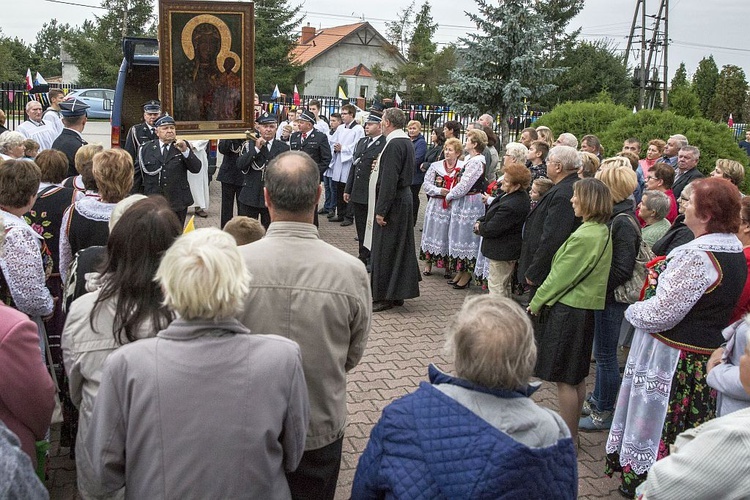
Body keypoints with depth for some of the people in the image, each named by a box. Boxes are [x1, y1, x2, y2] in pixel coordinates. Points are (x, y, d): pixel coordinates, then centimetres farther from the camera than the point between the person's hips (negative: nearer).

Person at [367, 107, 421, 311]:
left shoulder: (394, 144, -19)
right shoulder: (406, 142, 12)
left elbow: (389, 180, -23)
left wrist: (381, 210, -22)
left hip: (393, 203, -10)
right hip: (403, 199, 10)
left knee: (384, 250, -2)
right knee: (399, 248, 15)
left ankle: (384, 297, 5)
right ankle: (398, 293, 24)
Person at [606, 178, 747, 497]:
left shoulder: (697, 256, -26)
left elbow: (661, 313, -25)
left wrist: (633, 311, -6)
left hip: (671, 357, -9)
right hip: (706, 353, 9)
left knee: (653, 417, 7)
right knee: (683, 423, 19)